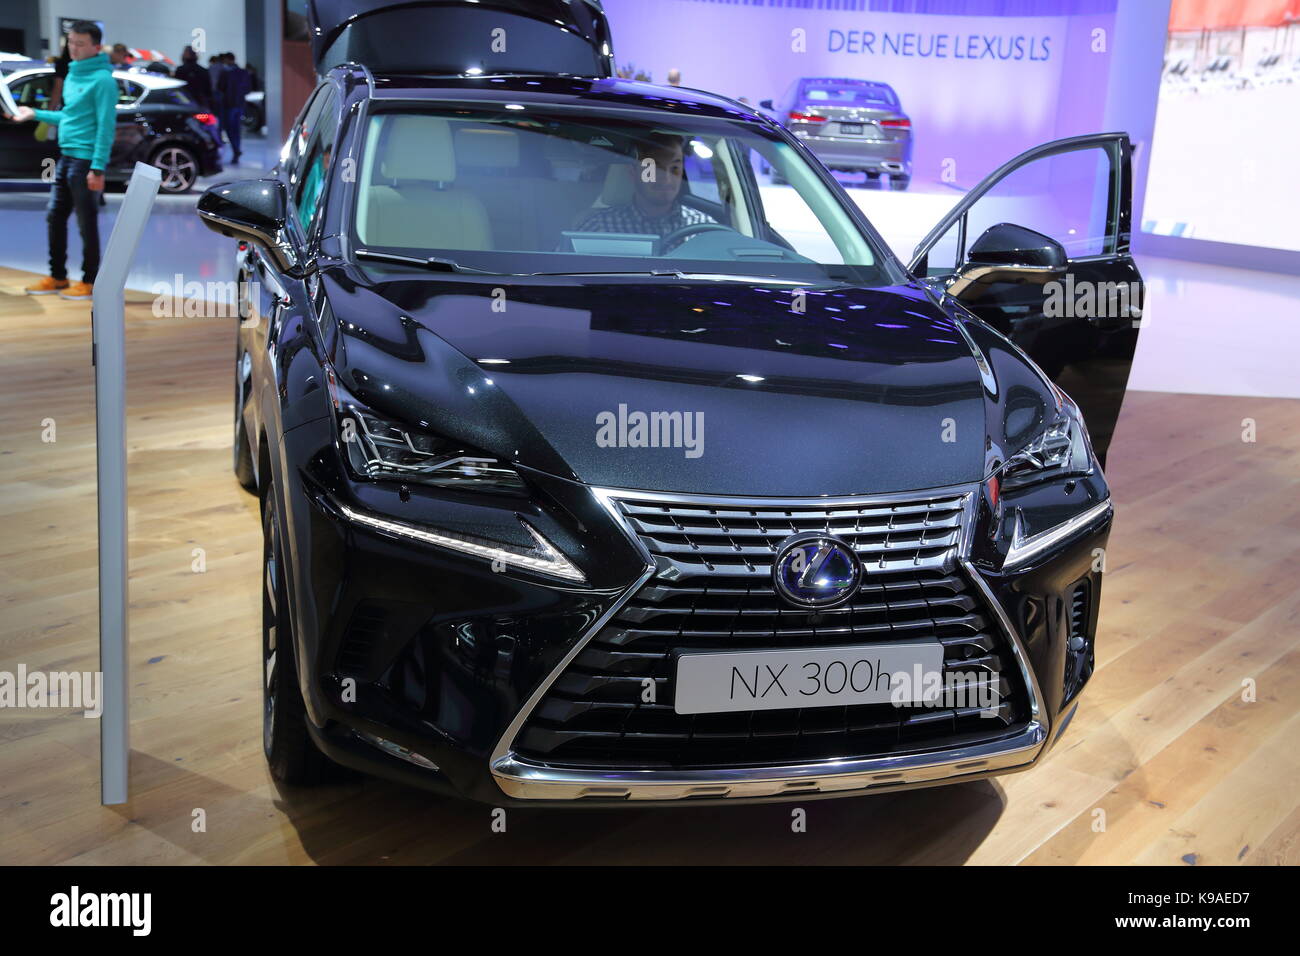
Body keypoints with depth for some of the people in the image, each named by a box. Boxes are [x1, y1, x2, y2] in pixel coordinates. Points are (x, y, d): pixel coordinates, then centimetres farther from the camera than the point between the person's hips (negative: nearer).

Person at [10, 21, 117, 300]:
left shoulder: (102, 79, -12)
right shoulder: (72, 75, 16)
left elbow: (106, 125, -17)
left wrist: (98, 168, -22)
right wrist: (35, 114, 25)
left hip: (86, 161, -9)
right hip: (65, 157, 9)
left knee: (86, 223, -1)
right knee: (54, 217, 13)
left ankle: (90, 282, 9)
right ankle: (57, 277, 23)